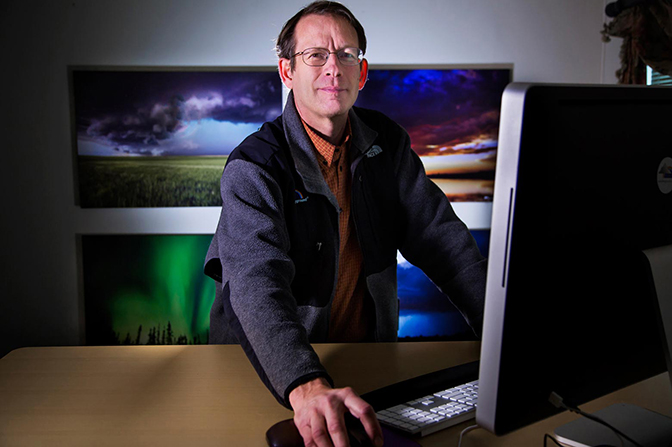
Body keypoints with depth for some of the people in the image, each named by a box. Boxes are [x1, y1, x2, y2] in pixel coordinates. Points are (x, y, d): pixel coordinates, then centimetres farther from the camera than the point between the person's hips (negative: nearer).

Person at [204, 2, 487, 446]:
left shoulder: (387, 142, 2)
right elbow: (258, 281, -30)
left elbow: (440, 235, -1)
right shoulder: (253, 168, -15)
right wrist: (307, 386, -46)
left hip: (369, 355, 3)